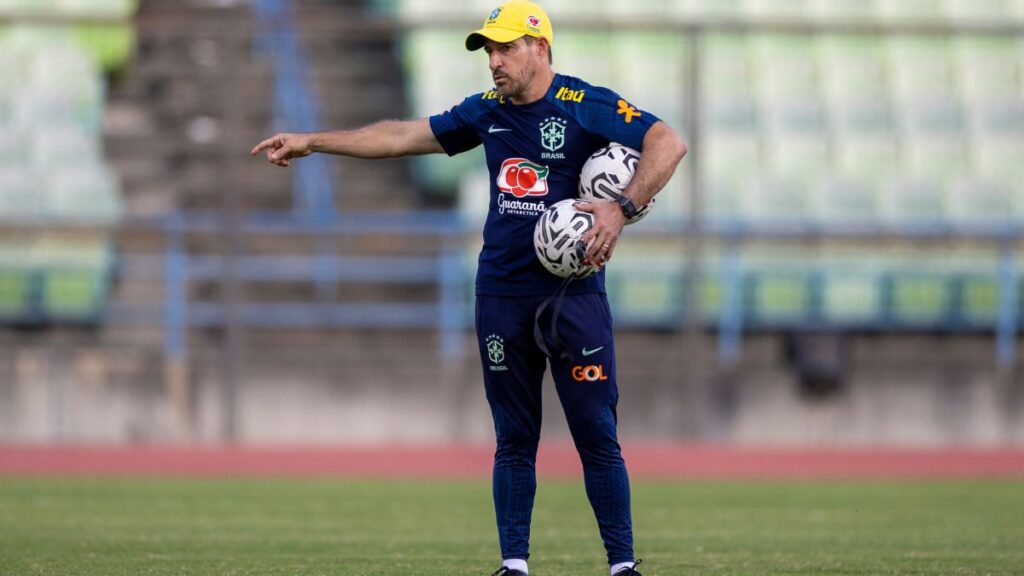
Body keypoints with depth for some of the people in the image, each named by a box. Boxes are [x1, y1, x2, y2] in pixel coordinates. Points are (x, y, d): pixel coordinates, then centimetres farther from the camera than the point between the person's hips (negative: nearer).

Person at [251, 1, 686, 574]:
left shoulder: (588, 106, -7)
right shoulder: (488, 112, 12)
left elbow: (669, 142, -18)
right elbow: (404, 135, 18)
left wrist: (622, 208, -28)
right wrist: (311, 142, 18)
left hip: (573, 295, -5)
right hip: (502, 295, 6)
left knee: (597, 436, -6)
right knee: (514, 441, 8)